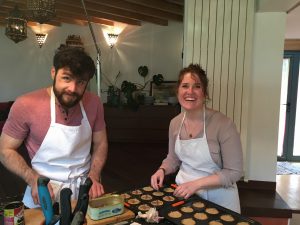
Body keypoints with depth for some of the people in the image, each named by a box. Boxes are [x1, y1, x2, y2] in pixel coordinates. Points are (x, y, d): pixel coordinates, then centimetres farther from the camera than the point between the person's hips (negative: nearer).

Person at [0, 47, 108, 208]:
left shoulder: (94, 103, -8)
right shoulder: (26, 105, -16)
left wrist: (94, 176, -9)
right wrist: (34, 180, -17)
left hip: (84, 187, 2)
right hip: (45, 191, -1)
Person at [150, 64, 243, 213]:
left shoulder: (222, 123, -22)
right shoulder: (175, 123, -5)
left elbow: (234, 172, -18)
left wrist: (197, 184, -26)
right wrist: (162, 170, -10)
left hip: (218, 198, -4)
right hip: (184, 194, 5)